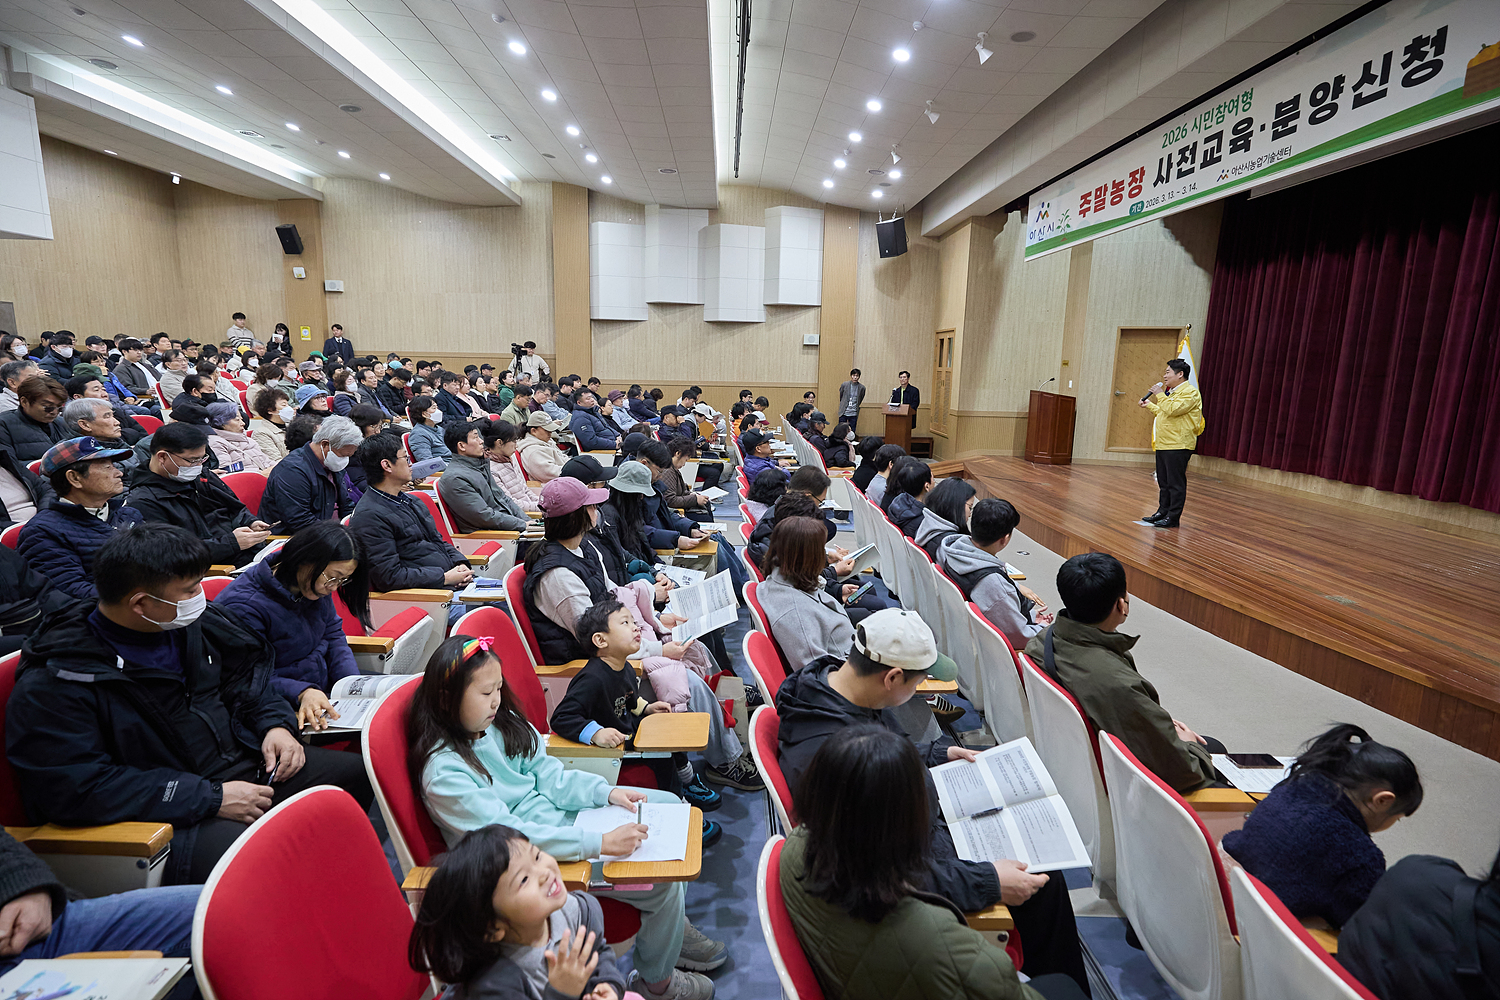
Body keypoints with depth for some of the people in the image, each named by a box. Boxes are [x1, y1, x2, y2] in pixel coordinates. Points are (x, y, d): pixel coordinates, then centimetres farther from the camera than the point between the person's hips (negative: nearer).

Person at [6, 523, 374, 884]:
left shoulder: (193, 623, 5)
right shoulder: (51, 687, -15)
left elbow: (245, 677, 21)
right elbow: (77, 788, -22)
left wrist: (276, 724, 1)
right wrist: (211, 798, -22)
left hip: (244, 765, 8)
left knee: (361, 774, 1)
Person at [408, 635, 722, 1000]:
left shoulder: (497, 721, -4)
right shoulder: (444, 772, -27)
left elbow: (546, 773, 3)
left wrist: (607, 791, -11)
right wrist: (601, 842, -33)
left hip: (553, 807, 8)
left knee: (668, 803, 9)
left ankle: (672, 925, 25)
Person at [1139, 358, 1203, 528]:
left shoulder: (1190, 392, -10)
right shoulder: (1172, 392, 21)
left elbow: (1173, 410, -24)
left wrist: (1160, 395, -14)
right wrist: (1149, 405, 27)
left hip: (1178, 446, -10)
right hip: (1163, 444, 10)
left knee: (1175, 483, -5)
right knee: (1163, 482, 14)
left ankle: (1173, 517, -2)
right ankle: (1162, 512, 21)